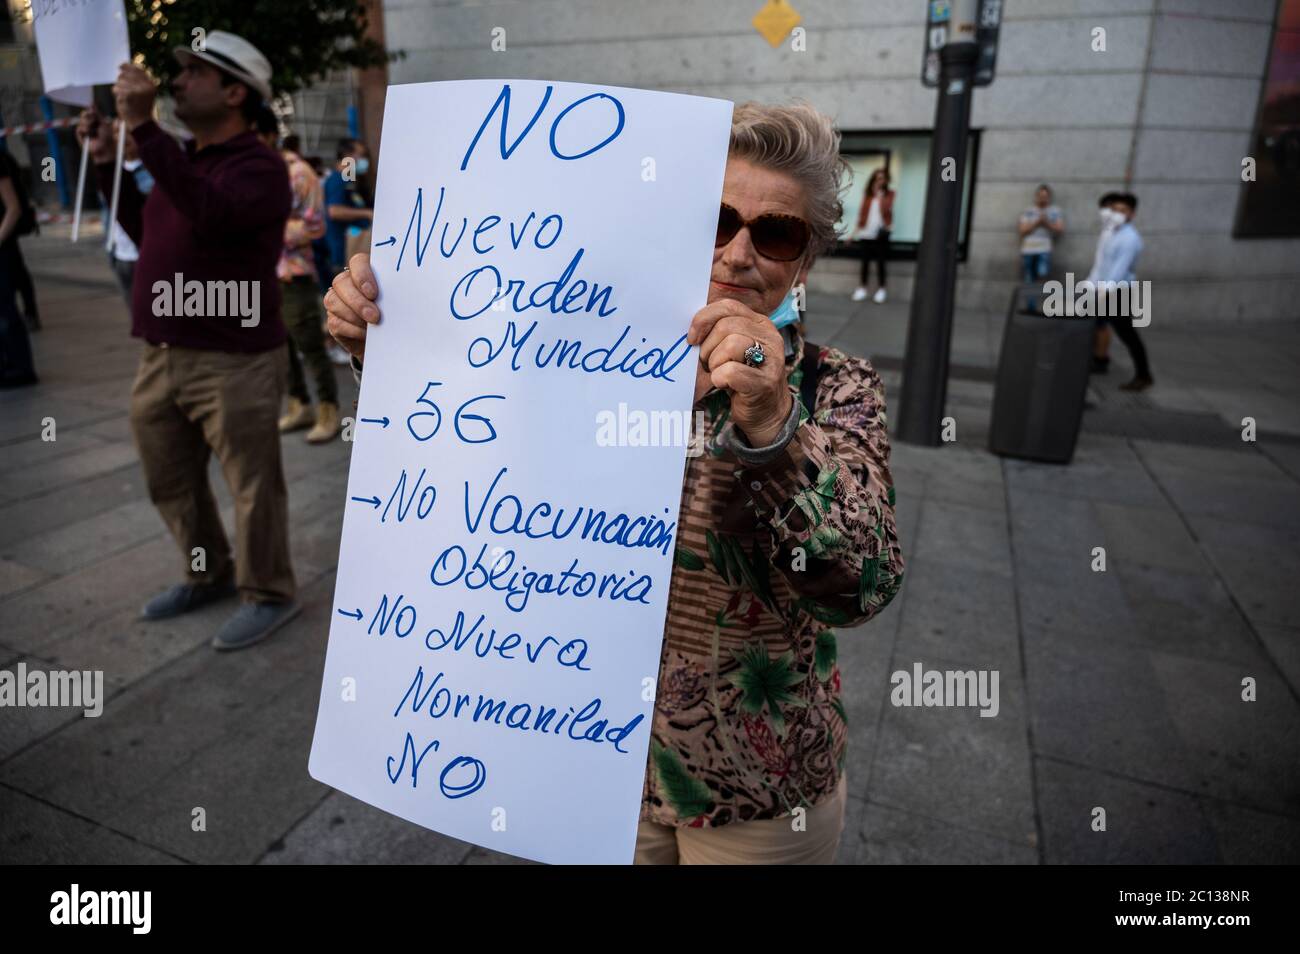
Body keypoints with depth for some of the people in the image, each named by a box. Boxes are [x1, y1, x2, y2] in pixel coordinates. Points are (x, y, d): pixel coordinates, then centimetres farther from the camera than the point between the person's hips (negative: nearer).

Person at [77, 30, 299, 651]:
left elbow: (209, 213, -30)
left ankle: (267, 595, 20)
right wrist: (107, 163, 21)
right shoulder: (182, 160, 15)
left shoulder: (259, 168, -11)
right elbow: (148, 234, 28)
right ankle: (208, 575, 38)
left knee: (251, 487, 2)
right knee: (170, 484, 19)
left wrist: (142, 127, -25)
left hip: (234, 364, -9)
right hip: (161, 357, 9)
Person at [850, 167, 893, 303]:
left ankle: (882, 289, 4)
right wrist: (858, 228, 7)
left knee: (880, 261, -3)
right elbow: (862, 212, 12)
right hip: (866, 232, 3)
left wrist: (880, 196, -13)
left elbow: (886, 210, -10)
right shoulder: (867, 194, 12)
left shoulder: (889, 194, 3)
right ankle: (862, 288, 12)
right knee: (865, 261, 6)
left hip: (881, 233, -3)